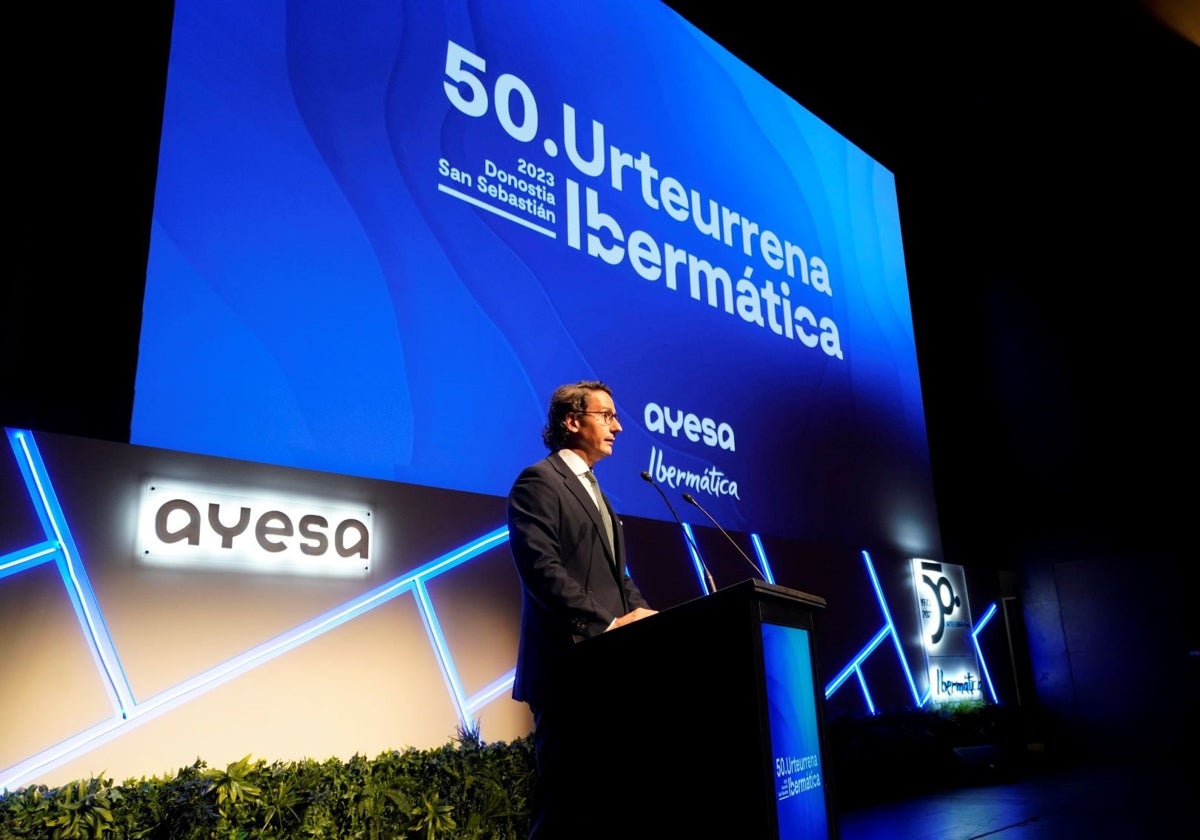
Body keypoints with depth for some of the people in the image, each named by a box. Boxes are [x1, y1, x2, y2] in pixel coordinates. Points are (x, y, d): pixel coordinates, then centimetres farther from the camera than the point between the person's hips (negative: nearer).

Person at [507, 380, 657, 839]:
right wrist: (606, 624, -20)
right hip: (569, 663, -8)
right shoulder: (539, 481, -5)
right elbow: (540, 568, -17)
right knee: (566, 795, -3)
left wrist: (639, 611, 0)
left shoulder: (596, 493, 23)